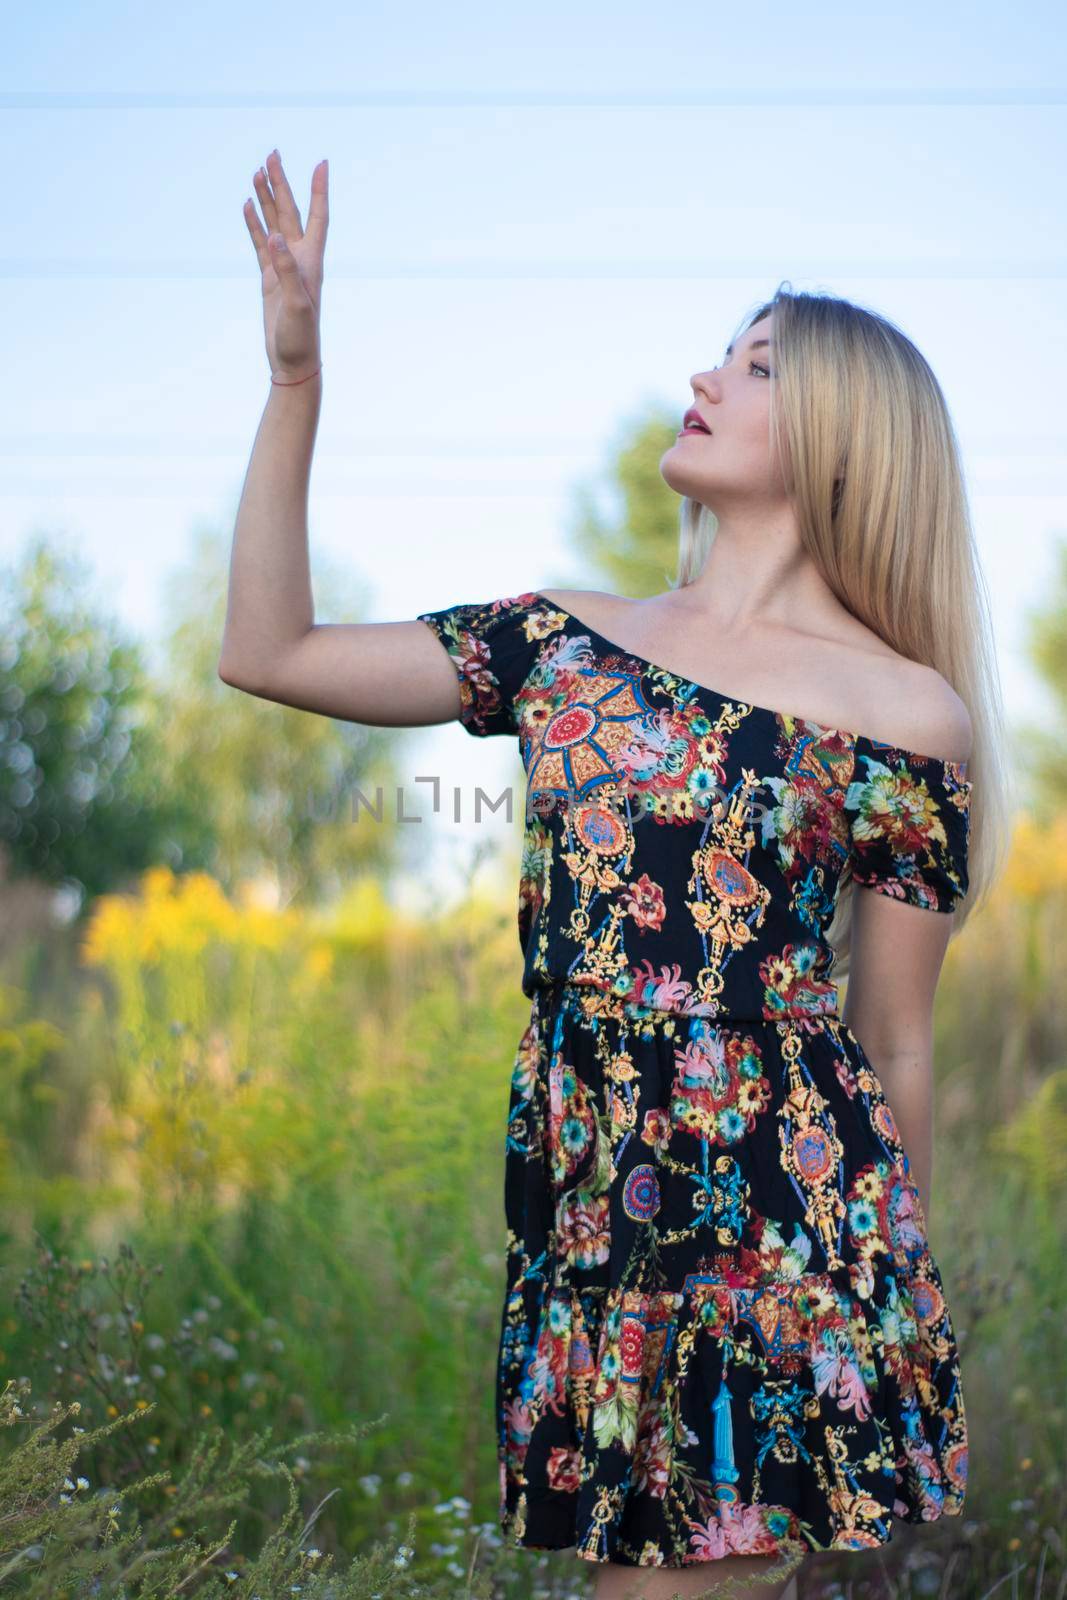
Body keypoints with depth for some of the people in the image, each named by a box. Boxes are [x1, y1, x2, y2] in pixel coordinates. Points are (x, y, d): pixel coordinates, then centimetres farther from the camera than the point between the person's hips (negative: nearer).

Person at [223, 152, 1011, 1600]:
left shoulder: (915, 720, 0)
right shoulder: (563, 642, 10)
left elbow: (897, 1046, 4)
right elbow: (267, 653, 10)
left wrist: (896, 1295, 10)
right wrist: (295, 373, 6)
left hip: (794, 1220, -3)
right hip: (580, 1213, 3)